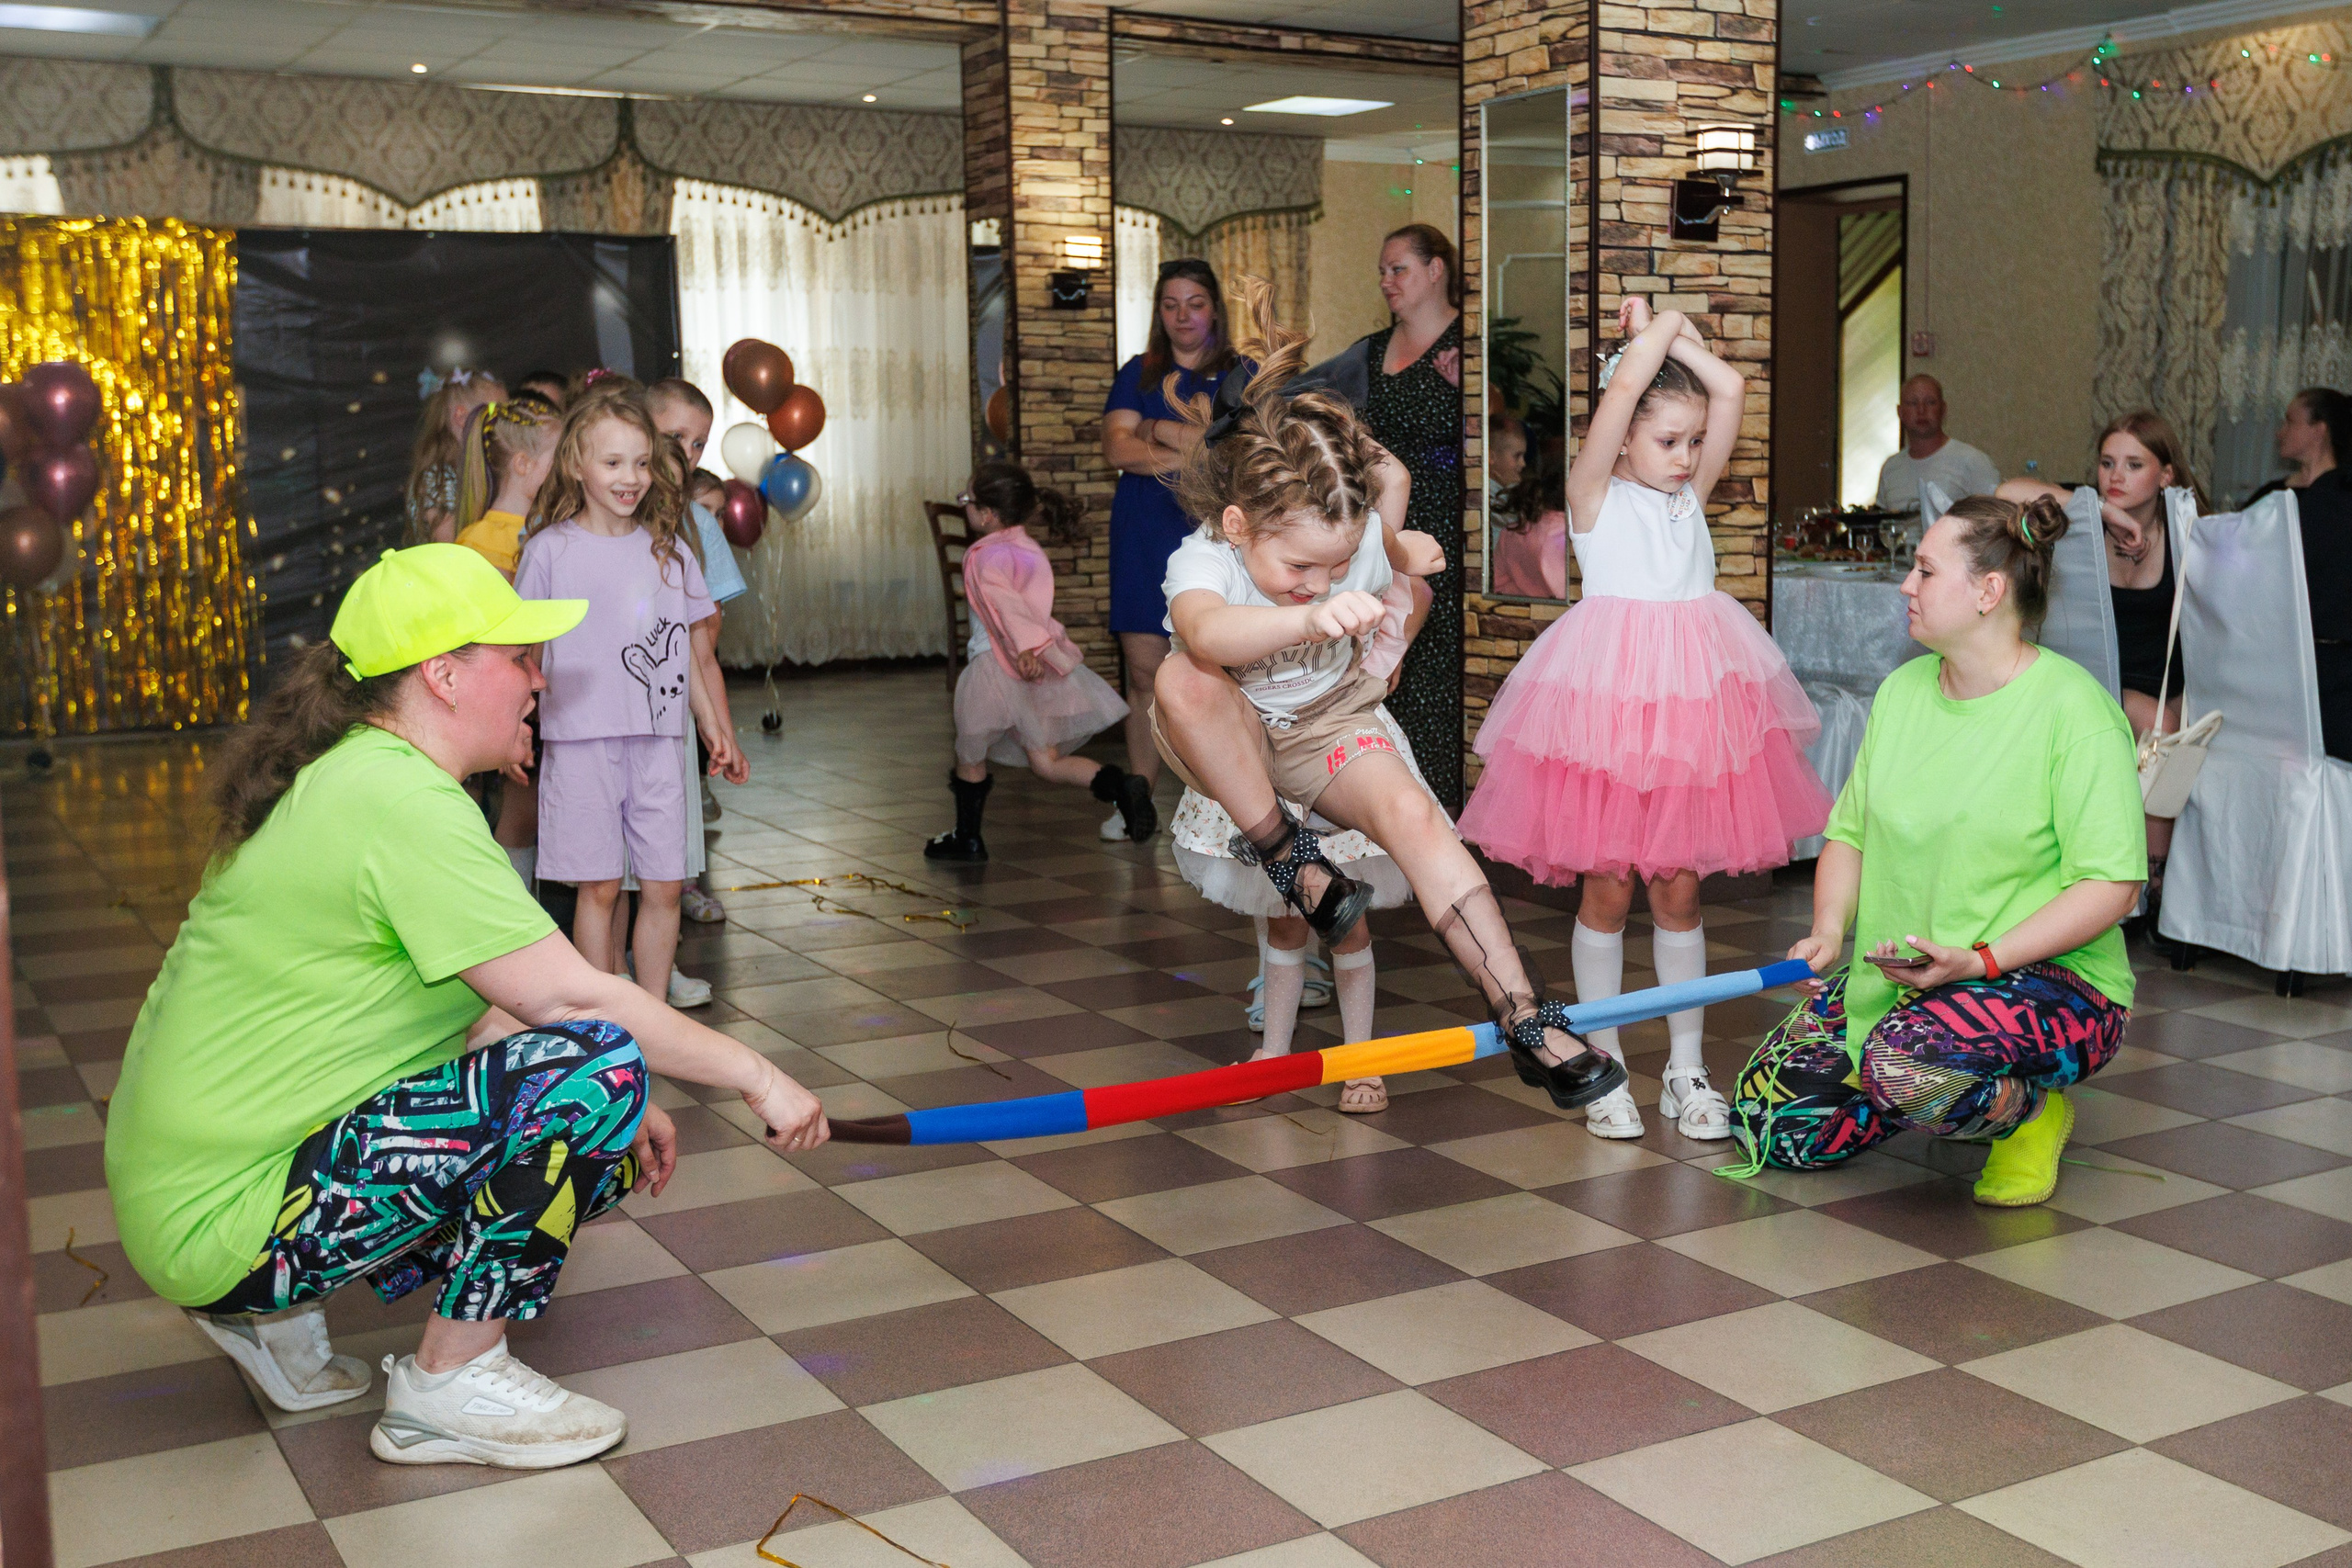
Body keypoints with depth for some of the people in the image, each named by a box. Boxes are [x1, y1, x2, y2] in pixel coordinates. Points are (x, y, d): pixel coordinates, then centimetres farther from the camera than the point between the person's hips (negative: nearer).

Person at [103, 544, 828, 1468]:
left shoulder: (348, 774, 11)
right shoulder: (400, 800, -20)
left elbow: (479, 1006, 17)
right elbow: (569, 997, -22)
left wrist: (609, 1112, 13)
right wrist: (757, 1076, -11)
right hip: (221, 1222, -10)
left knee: (610, 1154, 12)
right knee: (598, 1064, -20)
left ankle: (279, 1318, 15)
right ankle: (449, 1388, -7)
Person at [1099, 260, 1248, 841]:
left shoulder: (1242, 376, 8)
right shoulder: (1138, 374, 14)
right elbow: (1116, 448, -1)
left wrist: (1157, 430, -3)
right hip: (1144, 537, 2)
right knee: (1144, 671, 2)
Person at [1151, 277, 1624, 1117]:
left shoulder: (1357, 542, -15)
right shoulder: (1201, 563, -30)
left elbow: (1391, 474, 13)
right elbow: (1207, 633, -58)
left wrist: (1400, 548, 0)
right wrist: (1312, 616, -72)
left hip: (1329, 721, 2)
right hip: (1233, 739, -2)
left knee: (1413, 812, -28)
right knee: (1180, 680, -38)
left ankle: (1522, 1013, -27)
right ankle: (1285, 853, -19)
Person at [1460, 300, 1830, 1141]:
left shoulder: (1692, 494, 11)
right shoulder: (1594, 494, -2)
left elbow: (1730, 391, 3)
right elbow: (1622, 388, -15)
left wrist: (1672, 335, 7)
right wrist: (1659, 326, -1)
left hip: (1690, 697, 4)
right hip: (1607, 697, -4)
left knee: (1679, 888, 10)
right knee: (1607, 888, 5)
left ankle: (1686, 1070, 18)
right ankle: (1605, 1067, 17)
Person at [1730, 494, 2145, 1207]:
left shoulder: (2074, 709, -14)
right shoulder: (1902, 690, 7)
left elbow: (2112, 882, -19)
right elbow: (1850, 830, 12)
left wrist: (1980, 960, -27)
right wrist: (1829, 930, -7)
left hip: (2048, 978, -7)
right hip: (1893, 978, 7)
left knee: (1904, 1062, -37)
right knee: (1766, 1120, -5)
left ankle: (2032, 1110, -3)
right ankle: (1952, 1093, 17)